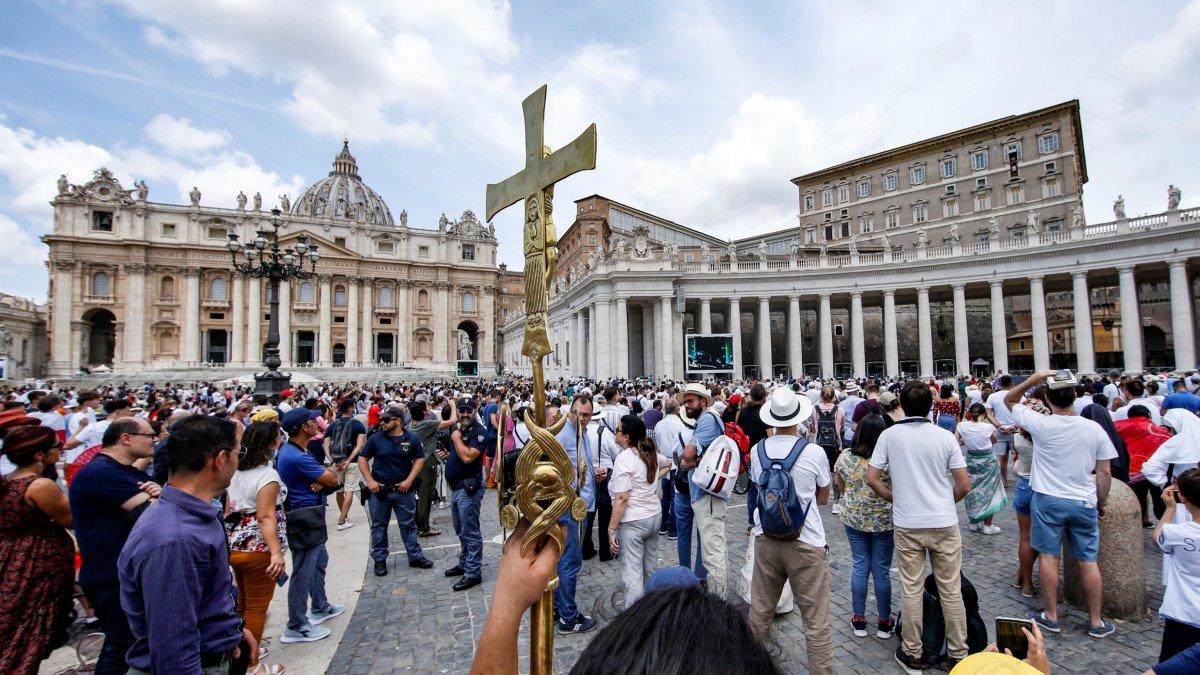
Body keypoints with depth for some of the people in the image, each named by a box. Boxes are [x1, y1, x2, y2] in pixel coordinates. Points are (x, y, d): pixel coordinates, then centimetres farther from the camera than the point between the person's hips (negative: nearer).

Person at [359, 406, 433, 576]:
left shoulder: (412, 440, -3)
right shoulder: (375, 439, -2)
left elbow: (419, 459, 1)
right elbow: (362, 459, 2)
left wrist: (409, 480, -9)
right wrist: (370, 481, -8)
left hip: (404, 490, 0)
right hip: (379, 490, 1)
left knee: (408, 525, 8)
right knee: (379, 526, 11)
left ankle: (415, 556, 19)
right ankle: (380, 560, 25)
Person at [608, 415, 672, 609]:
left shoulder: (624, 458, -19)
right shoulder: (651, 453, 3)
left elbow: (622, 498, -22)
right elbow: (668, 463, 26)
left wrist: (612, 529, -16)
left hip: (633, 522, -8)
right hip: (655, 515, 8)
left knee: (632, 576, 0)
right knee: (650, 570, 21)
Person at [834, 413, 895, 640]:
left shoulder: (845, 456, -8)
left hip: (854, 519, 2)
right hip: (884, 521, -2)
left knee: (859, 566, 13)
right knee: (882, 570, 10)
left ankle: (859, 620, 22)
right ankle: (884, 622, 25)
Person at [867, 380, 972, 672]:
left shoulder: (889, 435, -7)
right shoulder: (945, 436, -6)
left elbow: (872, 478, -6)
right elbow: (964, 486, -3)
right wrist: (944, 503, 14)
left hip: (907, 525, -1)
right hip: (945, 524, 1)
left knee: (911, 590, 9)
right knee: (951, 591, 13)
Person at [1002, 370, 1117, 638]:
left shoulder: (1041, 424, -14)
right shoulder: (1095, 429, -5)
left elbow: (1009, 400, 1)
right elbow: (1105, 472, 1)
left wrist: (1033, 379, -6)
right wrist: (1101, 503, 14)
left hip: (1048, 499, -3)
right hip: (1084, 503, 3)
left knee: (1048, 556, 6)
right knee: (1088, 561, 10)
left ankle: (1051, 616, 16)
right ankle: (1096, 621, 21)